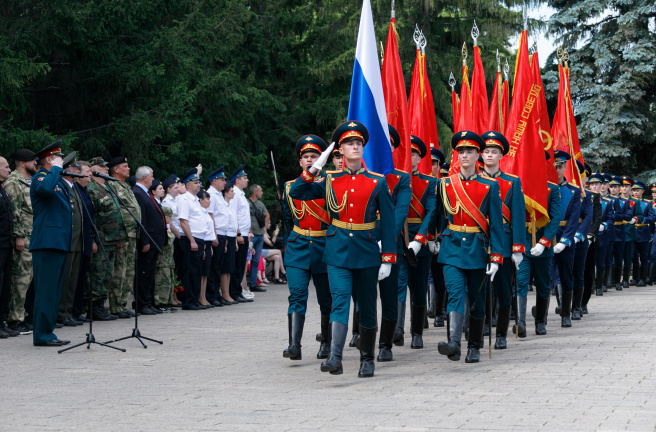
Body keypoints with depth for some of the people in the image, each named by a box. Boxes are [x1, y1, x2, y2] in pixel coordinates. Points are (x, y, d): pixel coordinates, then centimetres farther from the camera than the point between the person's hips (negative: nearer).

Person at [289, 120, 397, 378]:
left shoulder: (377, 182, 2)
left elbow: (388, 222, 1)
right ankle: (335, 358, -24)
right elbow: (296, 193, 2)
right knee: (340, 302, -15)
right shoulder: (330, 181, 6)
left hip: (367, 253, 0)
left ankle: (367, 359, 21)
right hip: (338, 252, 0)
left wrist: (387, 258, -4)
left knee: (367, 307, 9)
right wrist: (314, 168, -7)